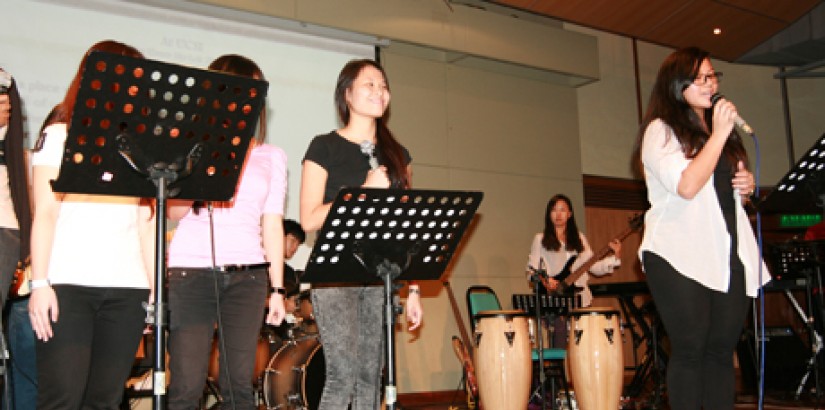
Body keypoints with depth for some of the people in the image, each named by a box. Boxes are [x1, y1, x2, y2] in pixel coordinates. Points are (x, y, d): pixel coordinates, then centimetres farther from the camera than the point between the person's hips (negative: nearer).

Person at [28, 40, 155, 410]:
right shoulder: (60, 135, 7)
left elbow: (145, 221, 12)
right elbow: (45, 213, 0)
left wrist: (155, 285, 6)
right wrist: (39, 283, -9)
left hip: (127, 287, 3)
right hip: (67, 284, -3)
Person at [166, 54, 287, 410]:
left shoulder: (271, 156, 14)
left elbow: (272, 223, 11)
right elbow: (175, 212, 0)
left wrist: (277, 288, 6)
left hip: (247, 274, 2)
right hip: (192, 271, -2)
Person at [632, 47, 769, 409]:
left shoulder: (720, 129, 19)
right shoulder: (661, 130, -2)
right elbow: (687, 185, -17)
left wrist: (747, 185, 7)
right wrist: (719, 133, -13)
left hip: (728, 254, 6)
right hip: (679, 256, -6)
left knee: (721, 349, 6)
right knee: (690, 349, -6)